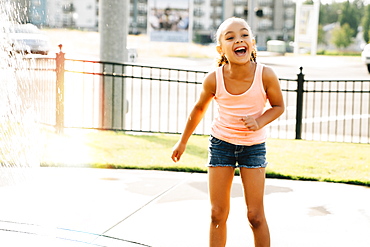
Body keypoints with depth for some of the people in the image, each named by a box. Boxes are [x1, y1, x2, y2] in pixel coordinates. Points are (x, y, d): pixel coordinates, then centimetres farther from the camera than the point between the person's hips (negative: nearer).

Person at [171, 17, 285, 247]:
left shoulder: (266, 75, -22)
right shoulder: (214, 79, -18)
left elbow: (278, 106, -4)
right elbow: (199, 109, 2)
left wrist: (259, 121, -24)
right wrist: (183, 142, 12)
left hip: (253, 146, -1)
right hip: (221, 143, 1)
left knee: (255, 215, 1)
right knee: (218, 214, 6)